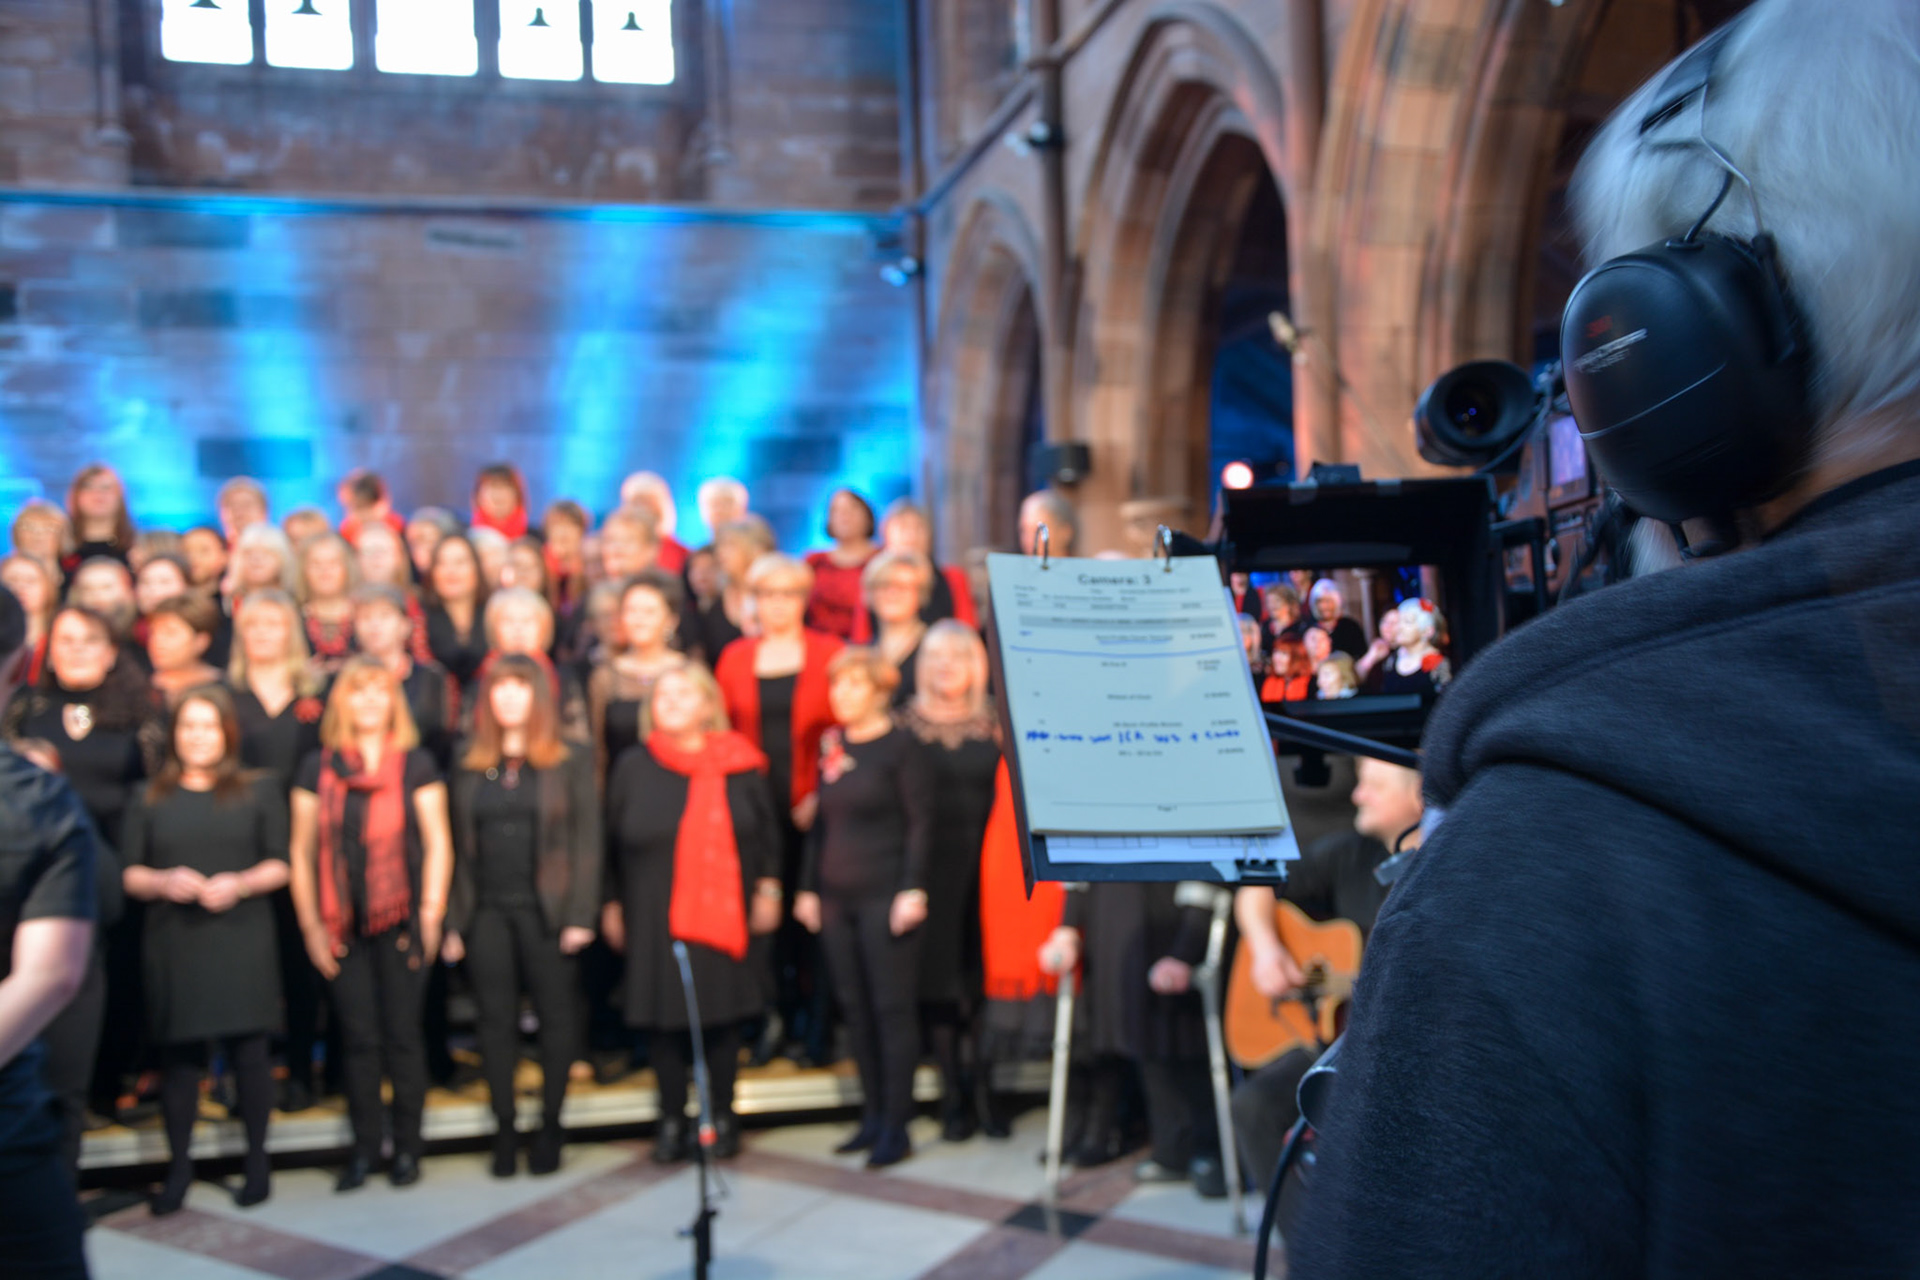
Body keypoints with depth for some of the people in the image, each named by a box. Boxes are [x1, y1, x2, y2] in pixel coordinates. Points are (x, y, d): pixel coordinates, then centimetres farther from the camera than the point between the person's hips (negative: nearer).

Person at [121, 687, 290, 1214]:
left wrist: (240, 884, -15)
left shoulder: (259, 791, 9)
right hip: (172, 941, 1)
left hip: (241, 937, -1)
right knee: (178, 1052, 1)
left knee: (248, 1047, -2)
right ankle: (179, 1165, 11)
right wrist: (165, 882, -12)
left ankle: (256, 1159, 10)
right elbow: (130, 874, 8)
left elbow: (279, 864, 4)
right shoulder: (150, 800, 13)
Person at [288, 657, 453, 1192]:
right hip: (343, 926, 2)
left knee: (402, 1035, 1)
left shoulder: (416, 765, 4)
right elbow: (302, 850, 9)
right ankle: (363, 1149, 14)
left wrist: (431, 913, -4)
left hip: (402, 922, -2)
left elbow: (438, 843, 3)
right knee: (358, 1038, 5)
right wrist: (311, 925, 3)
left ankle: (407, 1148, 12)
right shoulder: (318, 768, 8)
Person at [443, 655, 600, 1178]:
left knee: (555, 1016, 2)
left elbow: (586, 841, -2)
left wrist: (581, 915, -10)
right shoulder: (469, 768, 11)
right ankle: (504, 1130, 12)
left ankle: (550, 1128, 13)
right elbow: (459, 849, 10)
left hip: (546, 910, -2)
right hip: (486, 912, 2)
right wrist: (453, 923, 4)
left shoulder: (569, 763, 3)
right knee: (495, 1021, 4)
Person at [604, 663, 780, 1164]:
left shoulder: (739, 764, 2)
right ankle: (672, 1122, 16)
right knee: (664, 1017, 3)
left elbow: (767, 829, 8)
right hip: (654, 915, 1)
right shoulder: (633, 766, 5)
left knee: (722, 1014, 4)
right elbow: (612, 840, 8)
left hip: (723, 913, 0)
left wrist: (768, 889, 3)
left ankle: (722, 1118, 19)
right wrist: (613, 904, 6)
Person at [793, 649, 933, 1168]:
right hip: (836, 898, 6)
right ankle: (872, 1117, 18)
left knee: (892, 1008, -4)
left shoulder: (900, 746, -6)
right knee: (855, 1008, 9)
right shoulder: (832, 746, 12)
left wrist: (913, 889, -16)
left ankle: (896, 1127, 1)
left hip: (885, 896, -6)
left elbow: (920, 822, -9)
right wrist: (808, 887, 14)